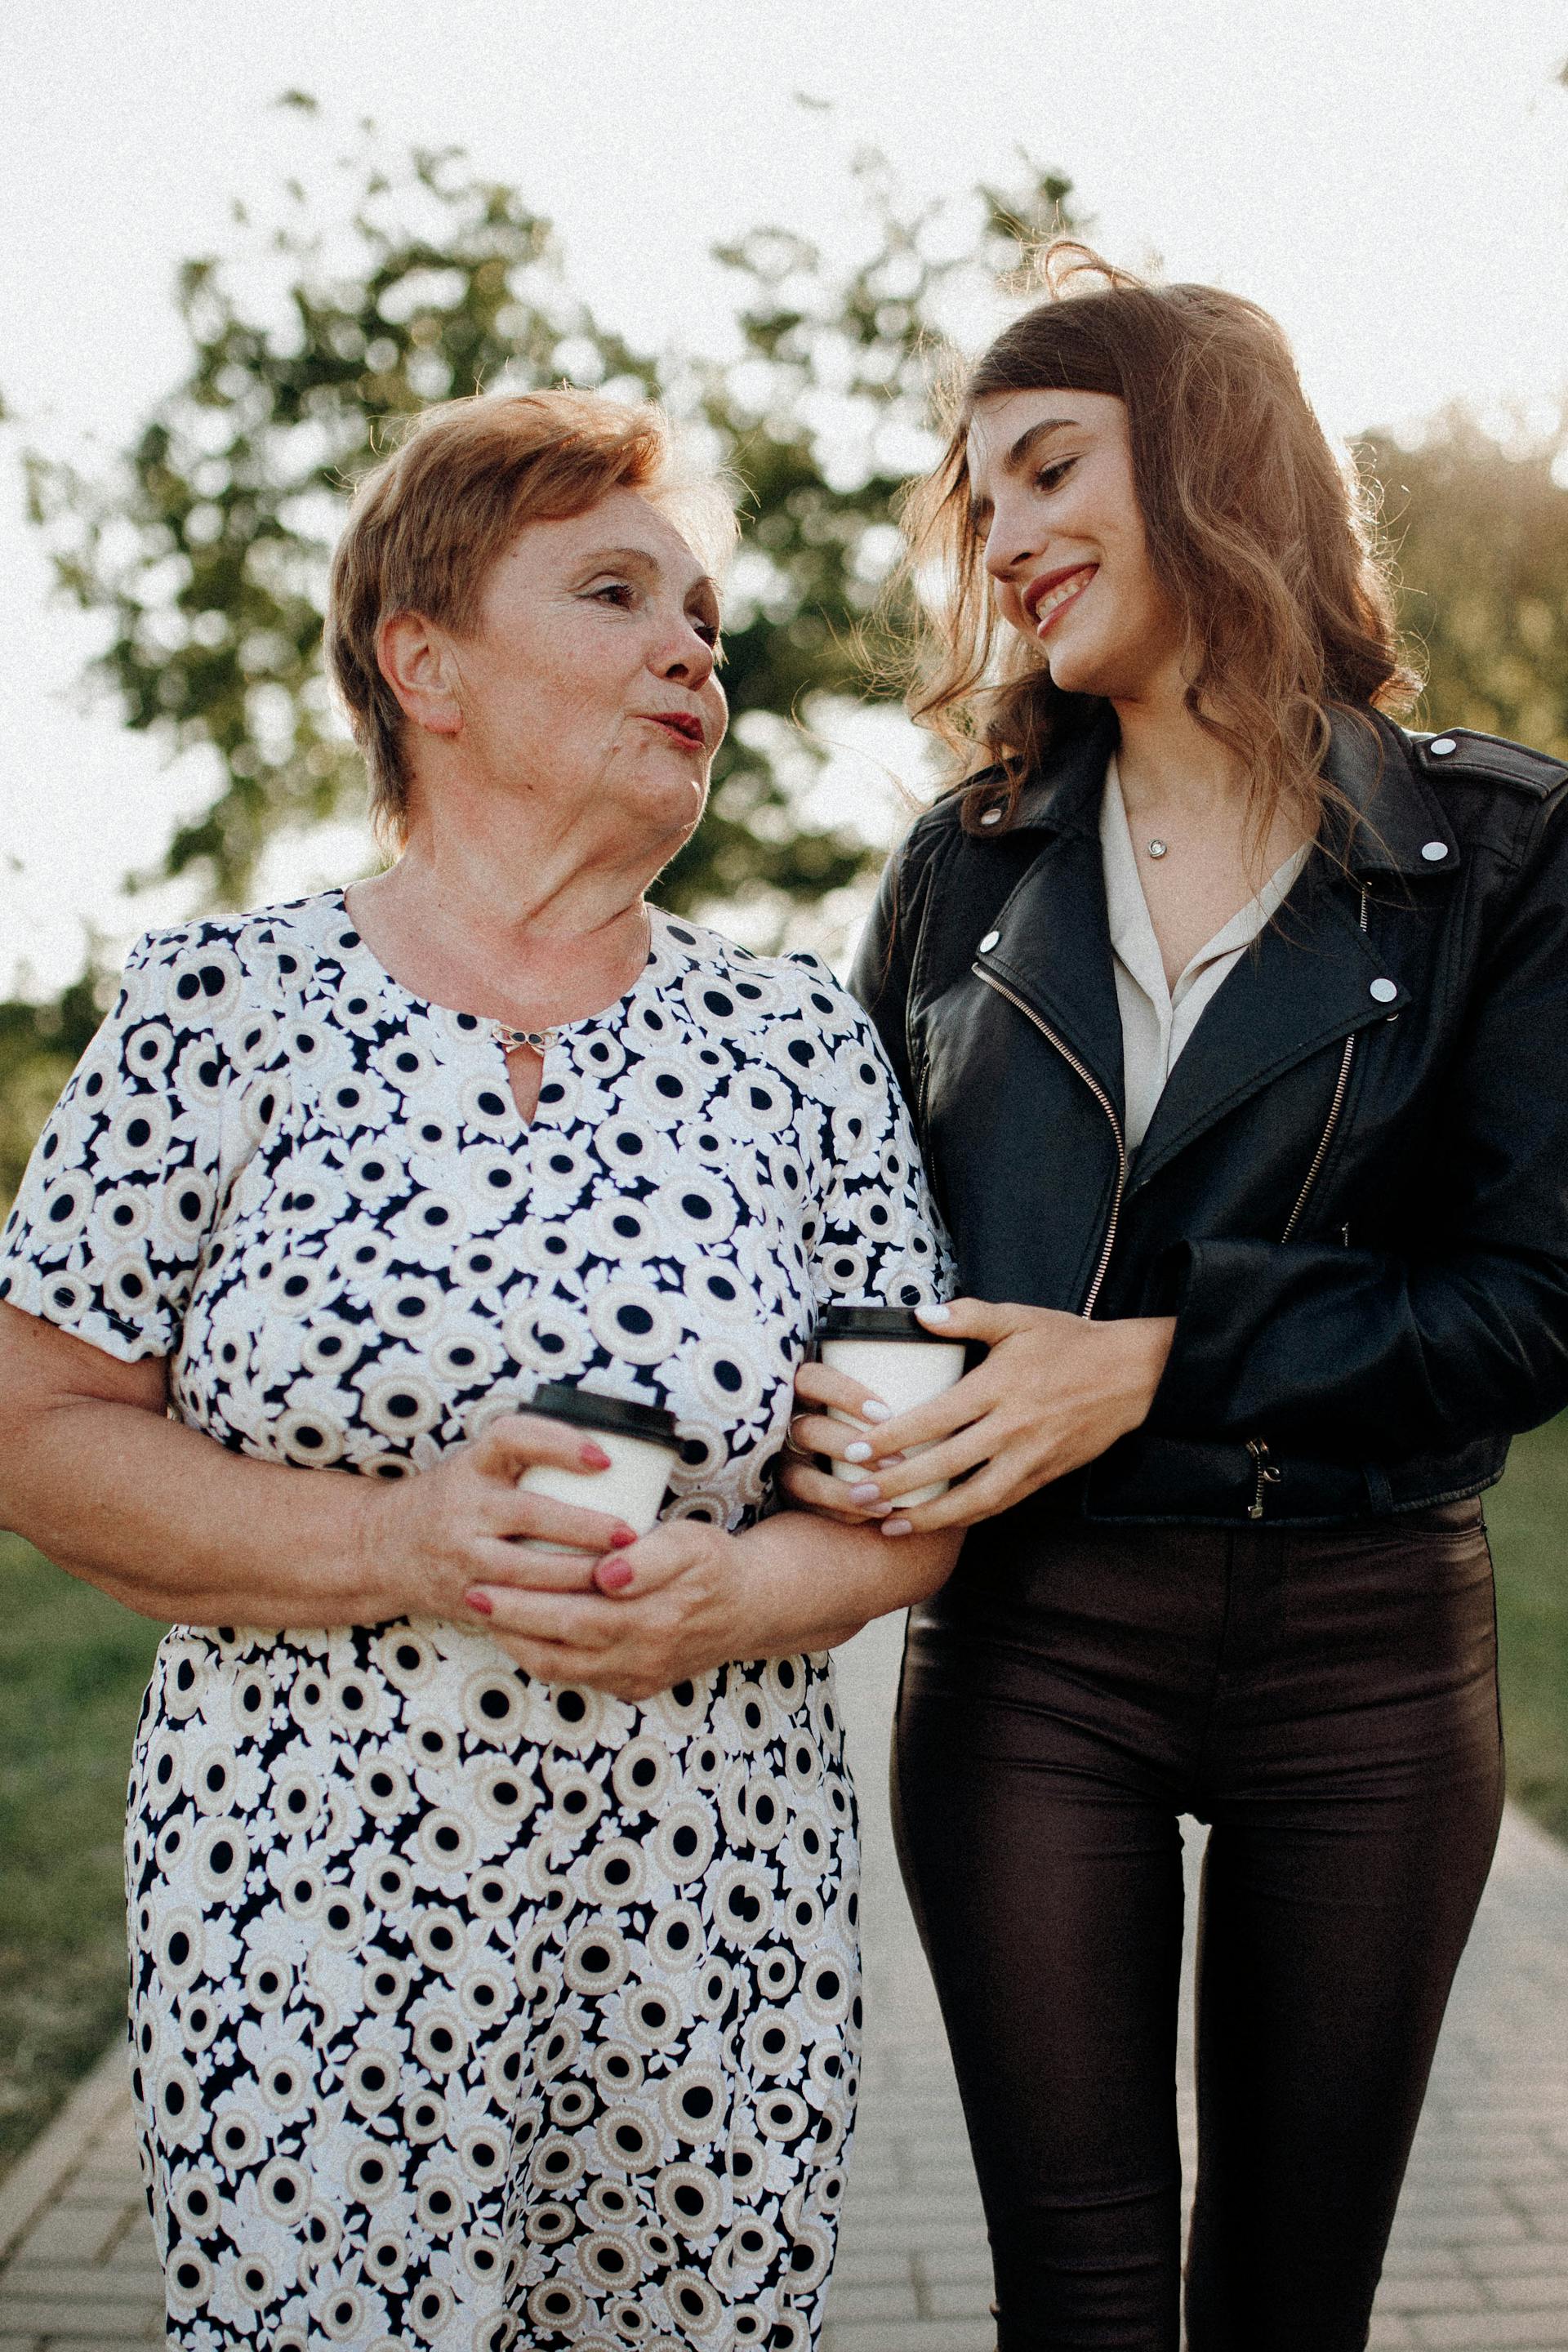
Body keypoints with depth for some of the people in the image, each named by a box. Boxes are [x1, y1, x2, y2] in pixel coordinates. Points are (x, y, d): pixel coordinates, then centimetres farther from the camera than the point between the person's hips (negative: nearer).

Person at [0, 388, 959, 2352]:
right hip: (306, 1920, -2)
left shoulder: (800, 1043, 3)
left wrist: (728, 1593, -14)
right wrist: (395, 1546, -16)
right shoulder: (219, 1006, -2)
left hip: (712, 1940, 2)